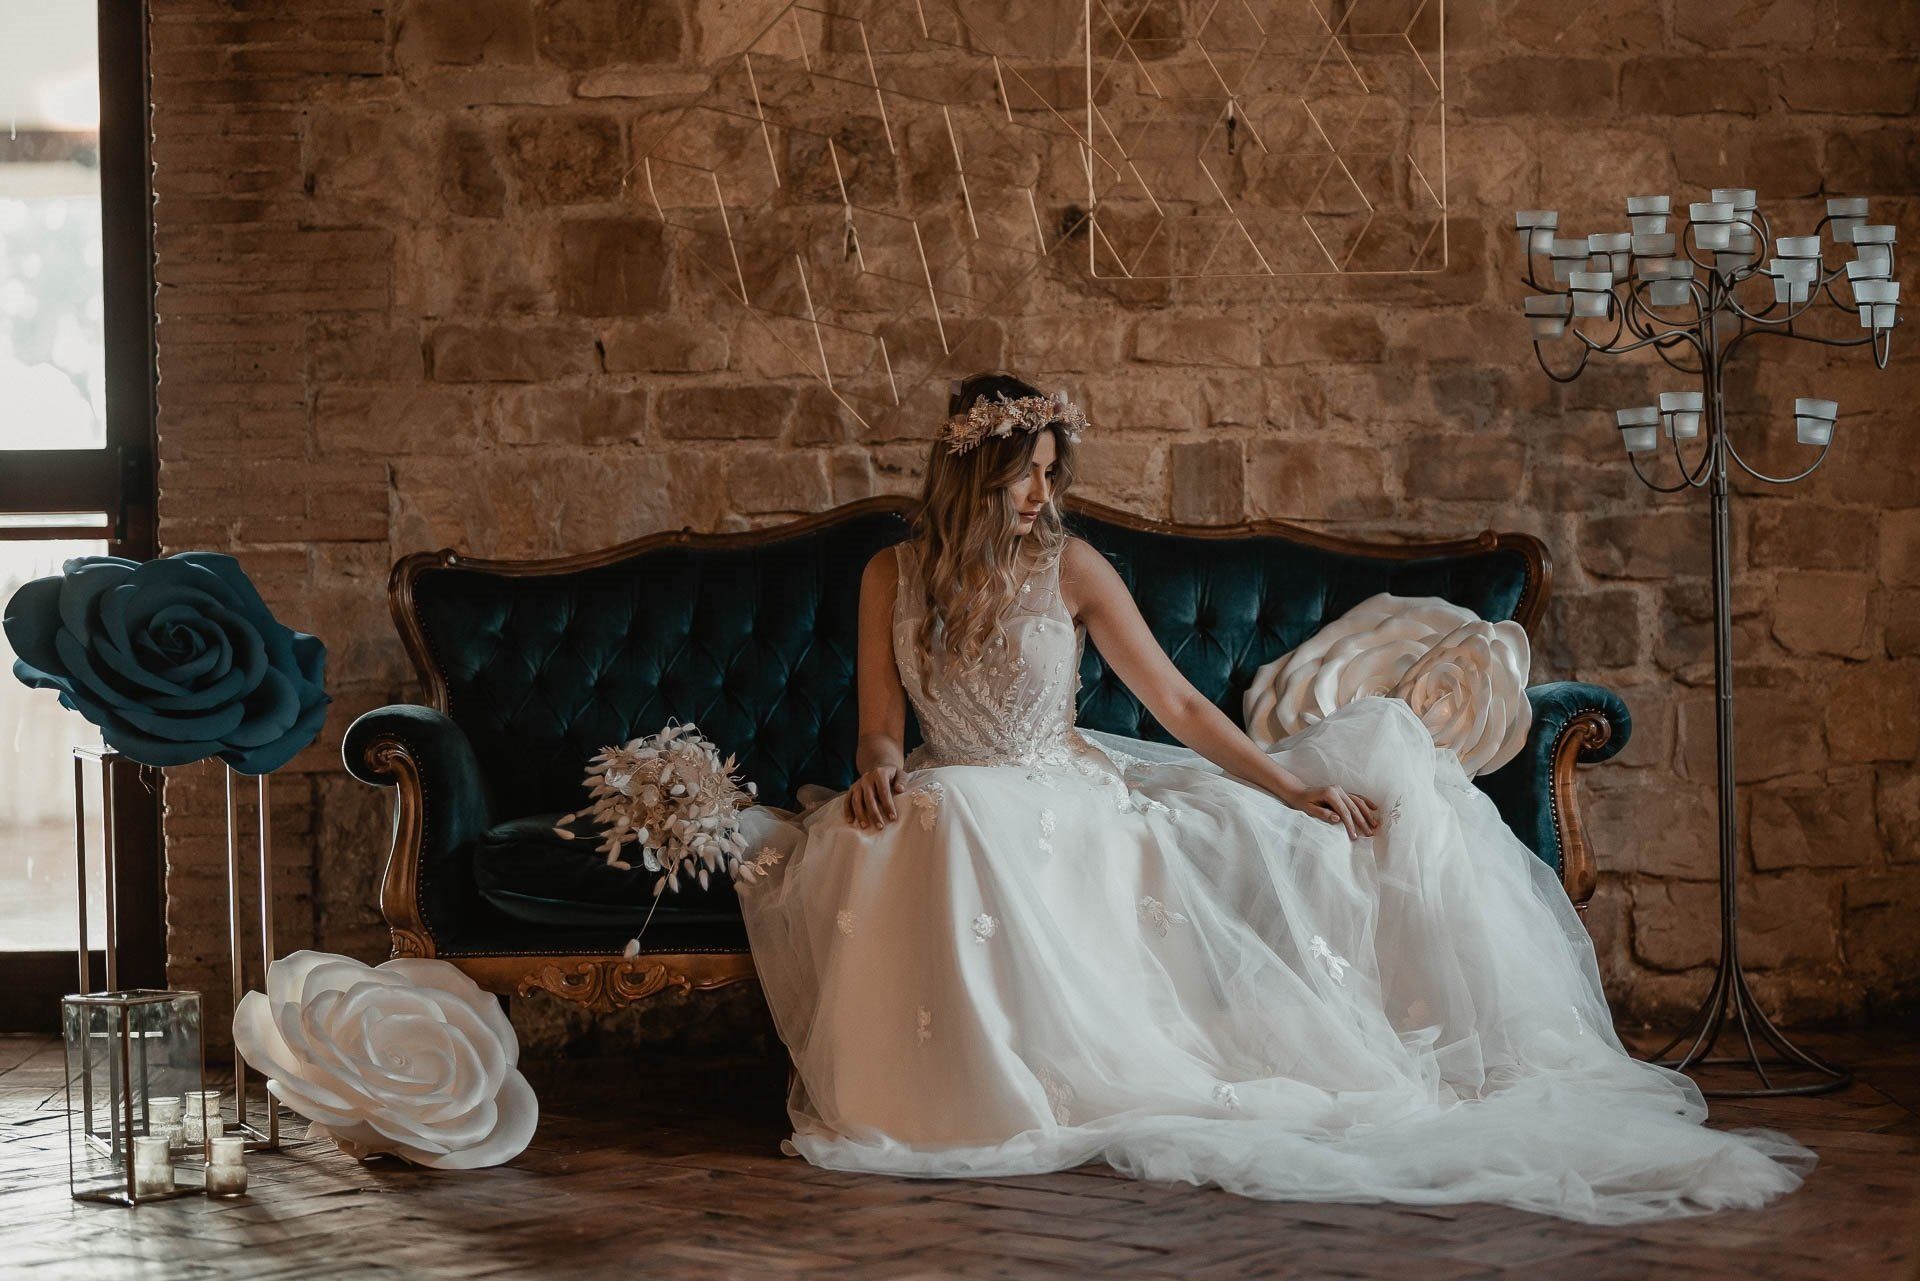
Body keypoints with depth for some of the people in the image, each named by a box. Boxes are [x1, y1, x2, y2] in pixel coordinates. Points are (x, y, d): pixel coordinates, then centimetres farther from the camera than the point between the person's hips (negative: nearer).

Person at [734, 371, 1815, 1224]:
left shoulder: (1071, 567, 0)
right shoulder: (895, 577, 2)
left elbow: (1177, 701, 0)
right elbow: (884, 724, 3)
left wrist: (1287, 785, -7)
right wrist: (880, 769, -22)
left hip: (1076, 796, 1)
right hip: (966, 799, -1)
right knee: (921, 830, -38)